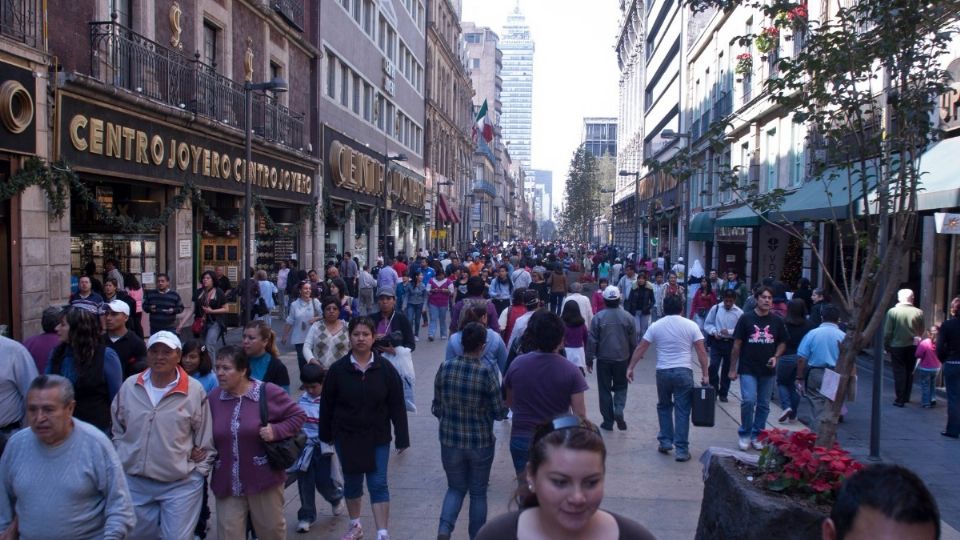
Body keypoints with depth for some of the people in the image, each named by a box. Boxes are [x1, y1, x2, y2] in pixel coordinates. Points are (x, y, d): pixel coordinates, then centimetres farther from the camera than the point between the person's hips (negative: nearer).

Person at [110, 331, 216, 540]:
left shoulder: (195, 390, -10)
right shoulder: (129, 386, 0)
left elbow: (205, 439, -2)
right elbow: (117, 428, 15)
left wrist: (199, 471, -2)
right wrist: (122, 457, 7)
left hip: (181, 484, -3)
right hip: (134, 481, 4)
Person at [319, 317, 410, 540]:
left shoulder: (386, 369, -8)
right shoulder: (338, 369, -7)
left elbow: (397, 406, -6)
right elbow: (327, 405, 1)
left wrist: (402, 438, -6)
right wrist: (326, 435, 6)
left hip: (378, 437, -1)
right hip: (347, 437, 2)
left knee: (378, 484, -2)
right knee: (352, 482, 16)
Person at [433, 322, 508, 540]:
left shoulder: (445, 367, -8)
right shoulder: (487, 372, -18)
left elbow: (437, 408, 2)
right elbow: (500, 412, -11)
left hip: (450, 440, 3)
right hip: (481, 442, -2)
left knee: (455, 488, 19)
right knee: (478, 492, 16)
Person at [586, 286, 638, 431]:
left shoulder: (598, 317, -10)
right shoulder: (628, 317, -4)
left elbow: (592, 340, -9)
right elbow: (633, 341, 2)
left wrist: (589, 360, 1)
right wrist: (632, 360, 15)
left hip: (603, 359, -1)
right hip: (622, 359, 1)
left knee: (605, 389, 9)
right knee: (621, 387, 17)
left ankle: (608, 421, 12)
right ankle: (619, 410, -7)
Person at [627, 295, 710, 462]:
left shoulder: (656, 326, 2)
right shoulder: (691, 325, -1)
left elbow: (640, 348, 3)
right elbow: (701, 351, -4)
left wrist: (630, 368, 9)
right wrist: (705, 374, 0)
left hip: (663, 372, 1)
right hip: (683, 372, -1)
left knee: (664, 406, 20)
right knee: (682, 411, 3)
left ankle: (665, 442, 20)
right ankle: (681, 450, 5)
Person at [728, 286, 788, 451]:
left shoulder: (777, 321, 5)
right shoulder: (746, 318, -3)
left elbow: (782, 343, 15)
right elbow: (737, 345, -1)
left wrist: (775, 357, -6)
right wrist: (733, 369, -2)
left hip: (768, 370, 3)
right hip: (748, 369, -3)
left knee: (764, 405, 8)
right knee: (748, 401, -14)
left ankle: (757, 434, 22)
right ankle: (745, 434, 4)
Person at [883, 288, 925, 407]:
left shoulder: (892, 311, -13)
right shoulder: (918, 312, -6)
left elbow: (887, 332, -10)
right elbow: (921, 331, 3)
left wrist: (886, 346, 1)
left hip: (897, 347, -3)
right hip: (913, 346, 3)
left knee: (899, 373, 3)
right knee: (909, 372, 15)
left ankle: (900, 399, 2)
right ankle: (906, 397, 24)